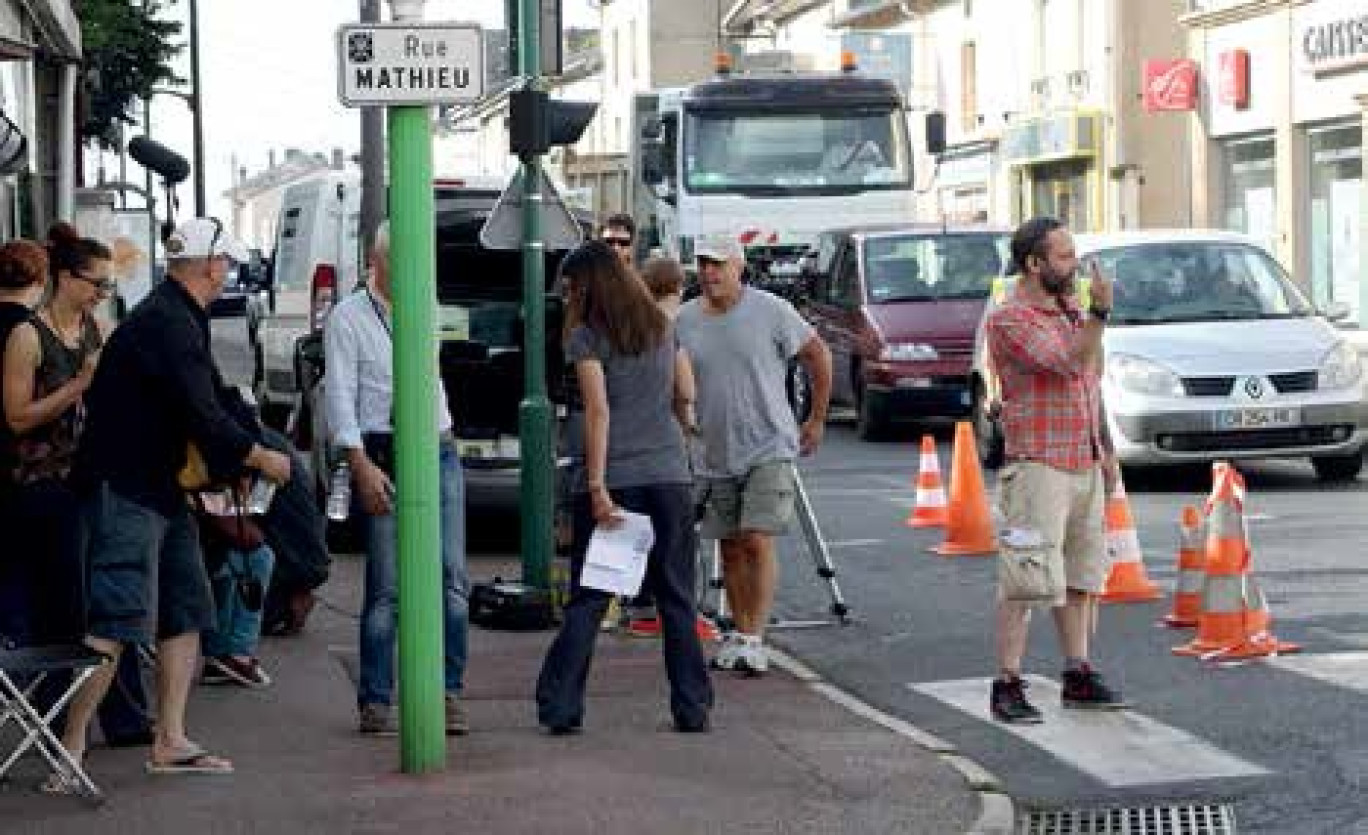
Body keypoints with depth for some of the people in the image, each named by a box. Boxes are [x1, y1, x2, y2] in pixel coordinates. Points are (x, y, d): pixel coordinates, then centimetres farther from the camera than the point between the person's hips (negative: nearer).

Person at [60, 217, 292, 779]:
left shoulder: (178, 320, 17)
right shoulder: (168, 323, -17)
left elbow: (213, 400, 23)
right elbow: (205, 417, -20)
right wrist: (261, 459, -7)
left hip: (160, 489, 11)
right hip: (124, 488, -11)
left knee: (186, 615, 10)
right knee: (116, 624, -13)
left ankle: (170, 743, 12)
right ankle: (70, 746, -10)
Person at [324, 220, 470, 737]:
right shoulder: (349, 318, -1)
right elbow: (340, 395, -7)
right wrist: (361, 465, -15)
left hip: (439, 451, 5)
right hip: (383, 456, -5)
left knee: (452, 578, -2)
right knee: (386, 587, -5)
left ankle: (449, 693, 4)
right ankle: (375, 703, 4)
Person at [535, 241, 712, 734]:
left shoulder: (587, 335, -4)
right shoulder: (663, 326, 11)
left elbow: (598, 410, -12)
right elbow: (687, 395, 15)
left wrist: (597, 487, -14)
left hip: (614, 475, -4)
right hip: (670, 475, 4)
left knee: (587, 599, 1)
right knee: (677, 598, 9)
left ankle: (560, 707, -1)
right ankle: (692, 708, 9)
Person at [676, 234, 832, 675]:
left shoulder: (770, 311, -7)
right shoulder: (684, 320, 4)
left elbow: (818, 356, 3)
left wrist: (817, 419, 5)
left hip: (768, 449, -4)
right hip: (717, 454, 4)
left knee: (757, 543, -13)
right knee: (730, 549, 10)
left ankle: (754, 640, -12)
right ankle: (739, 634, 20)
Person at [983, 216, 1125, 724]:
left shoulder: (1073, 314, 16)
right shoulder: (1010, 320, -11)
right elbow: (1070, 363, -22)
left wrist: (1105, 449, 21)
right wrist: (1100, 312, -21)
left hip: (1086, 467, 8)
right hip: (1038, 467, -8)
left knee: (1081, 578, 11)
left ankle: (1078, 676, 19)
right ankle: (1007, 686, -7)